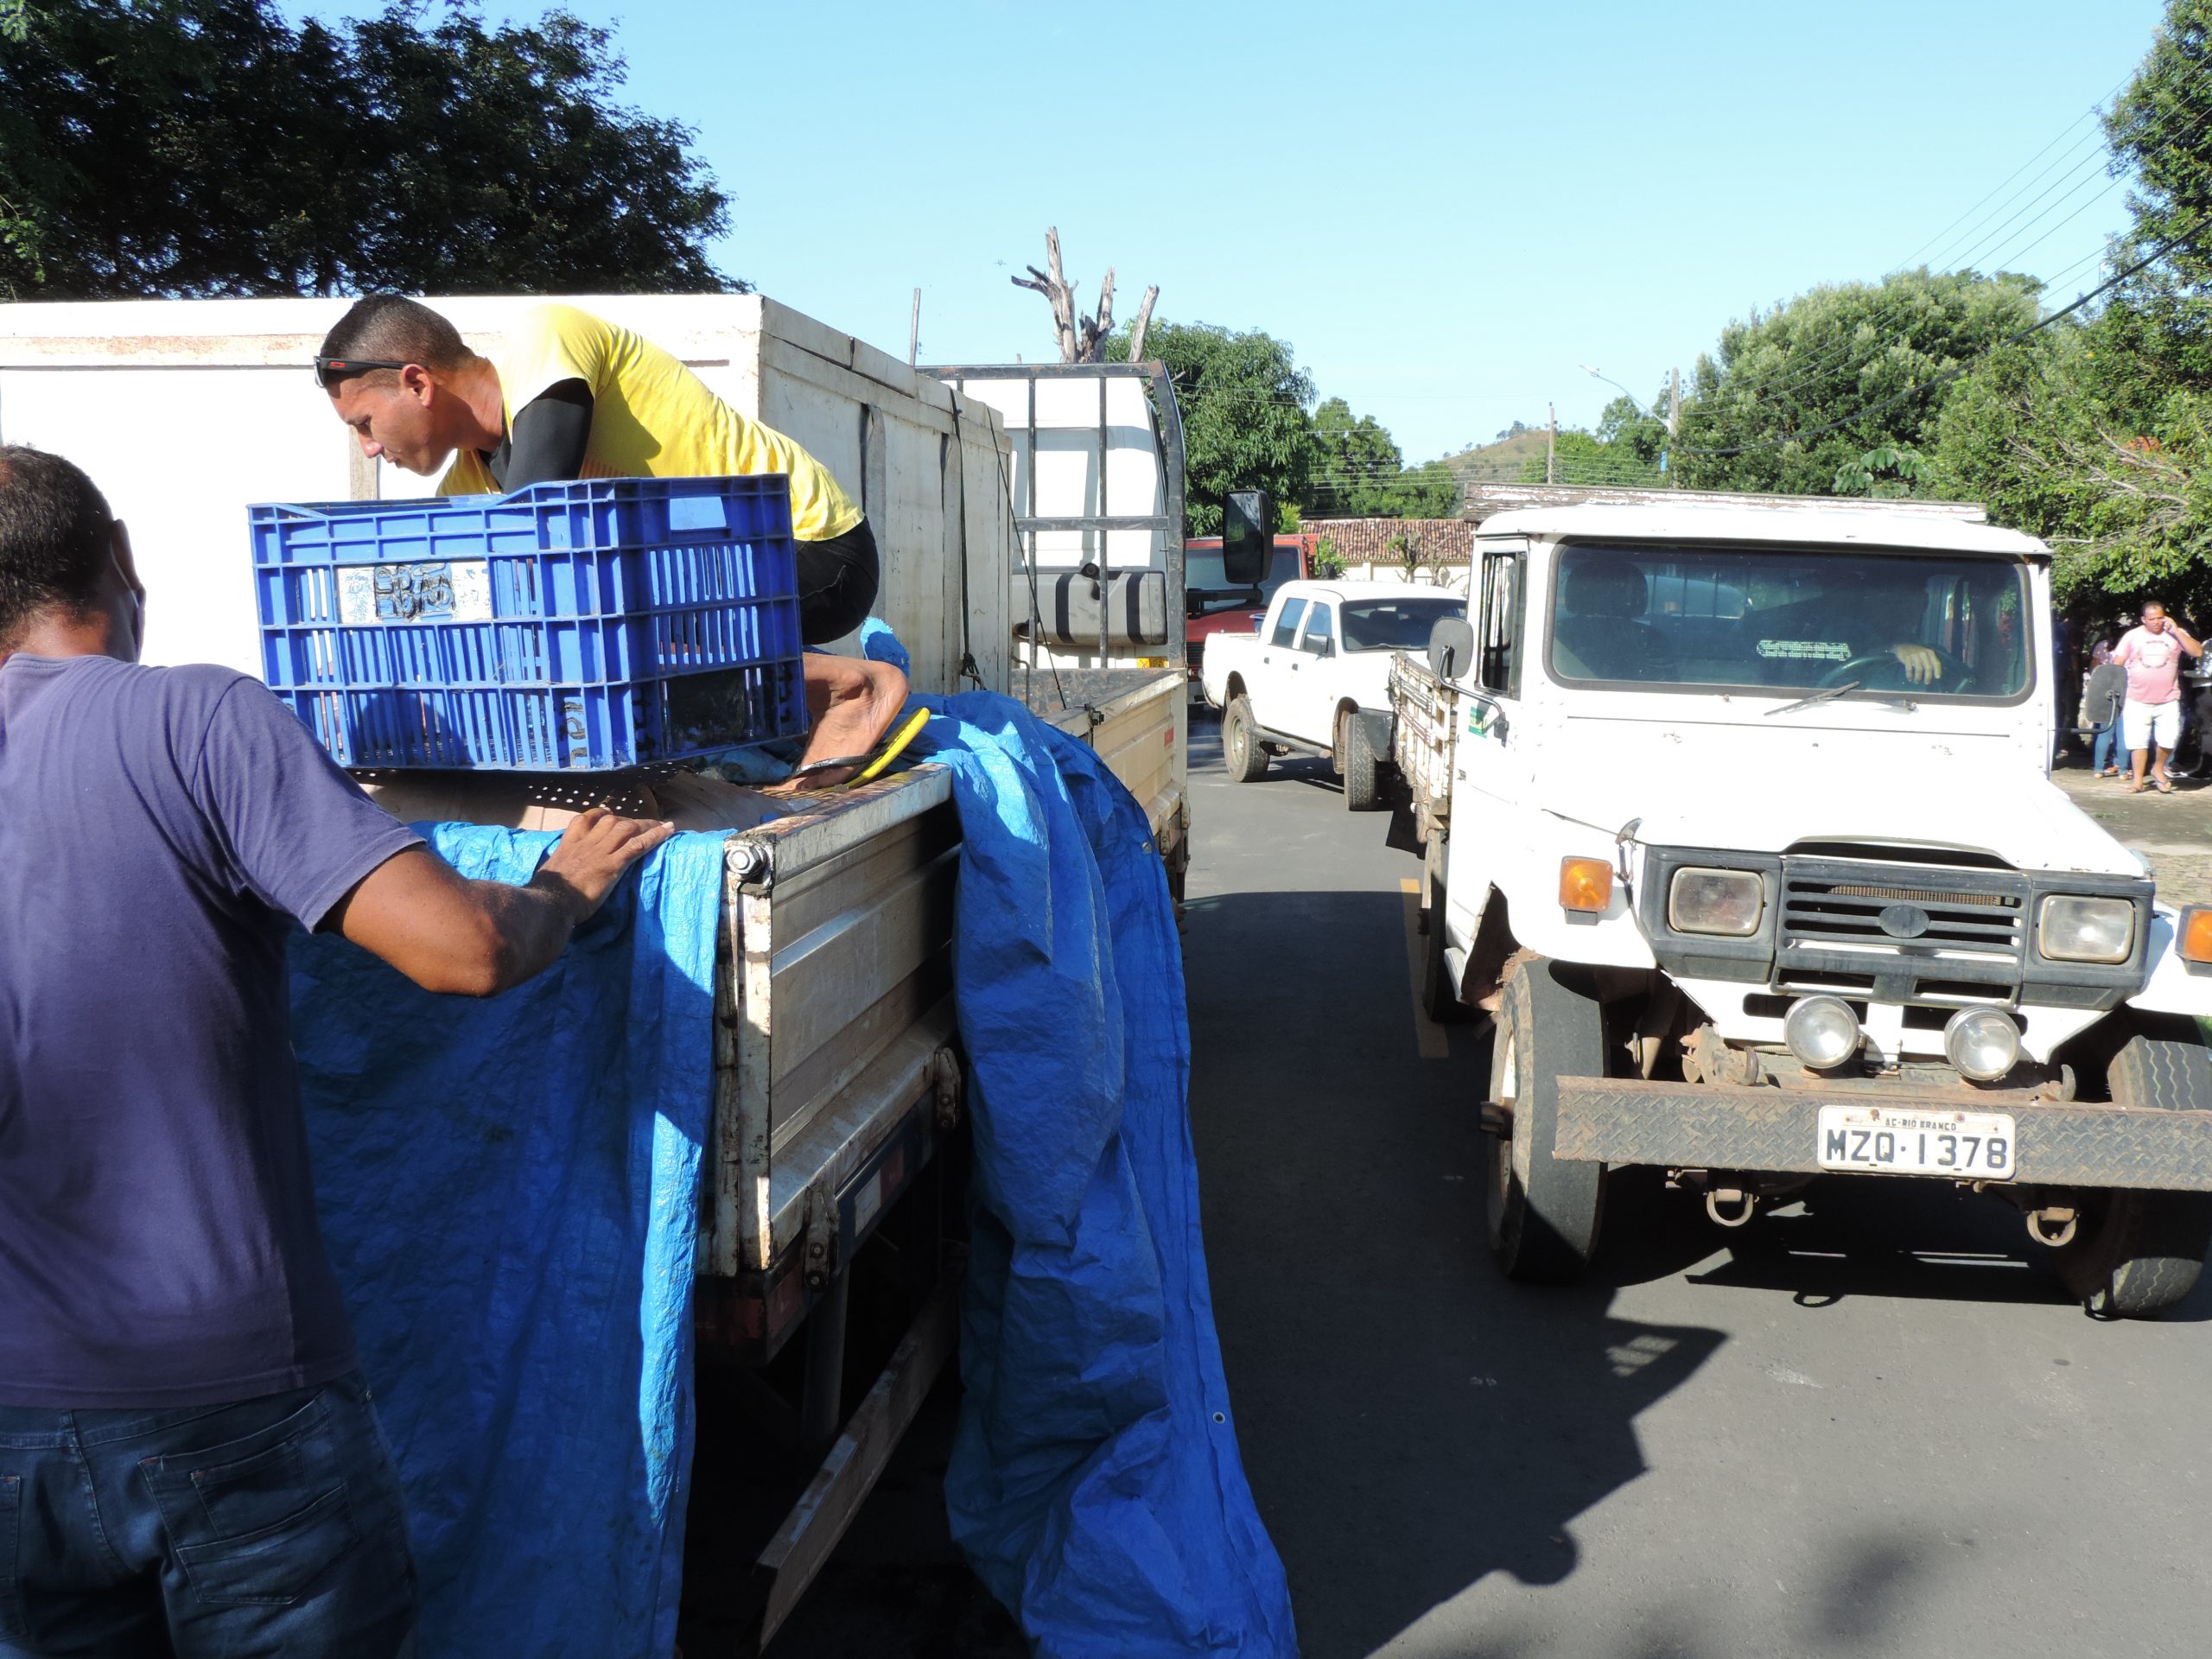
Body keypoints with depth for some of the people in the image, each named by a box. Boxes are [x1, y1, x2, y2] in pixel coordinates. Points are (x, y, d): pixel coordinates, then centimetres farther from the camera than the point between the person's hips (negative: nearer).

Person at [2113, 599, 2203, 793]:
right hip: (2137, 701, 0)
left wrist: (2176, 631, -10)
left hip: (2168, 699, 0)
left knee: (2169, 737, -10)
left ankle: (2158, 769, 17)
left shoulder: (2176, 634, 7)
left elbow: (2197, 652, -6)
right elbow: (2116, 665, 6)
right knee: (2138, 740, 0)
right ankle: (2138, 780, 9)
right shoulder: (2132, 636, 5)